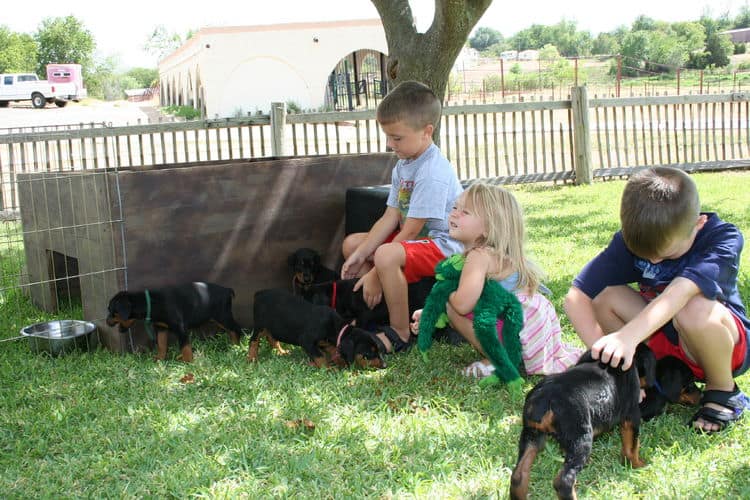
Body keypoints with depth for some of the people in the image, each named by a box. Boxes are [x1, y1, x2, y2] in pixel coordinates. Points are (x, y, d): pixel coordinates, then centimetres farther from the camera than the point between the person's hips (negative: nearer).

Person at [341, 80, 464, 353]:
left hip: (443, 245, -11)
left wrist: (375, 273, -22)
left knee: (387, 255, -36)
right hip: (417, 238, 11)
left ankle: (400, 333, -18)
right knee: (352, 243, 11)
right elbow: (390, 218, 4)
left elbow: (410, 231, -24)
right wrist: (360, 256, -5)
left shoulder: (433, 173, -24)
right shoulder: (403, 165, 6)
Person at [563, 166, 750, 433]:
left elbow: (682, 291, -43)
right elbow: (576, 297, -21)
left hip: (723, 338, -4)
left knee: (696, 310, -37)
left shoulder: (724, 238, -25)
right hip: (664, 340, 4)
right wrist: (603, 351, -34)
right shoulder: (631, 239, -15)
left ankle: (724, 391, -9)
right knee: (603, 296, -20)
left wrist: (629, 335, -57)